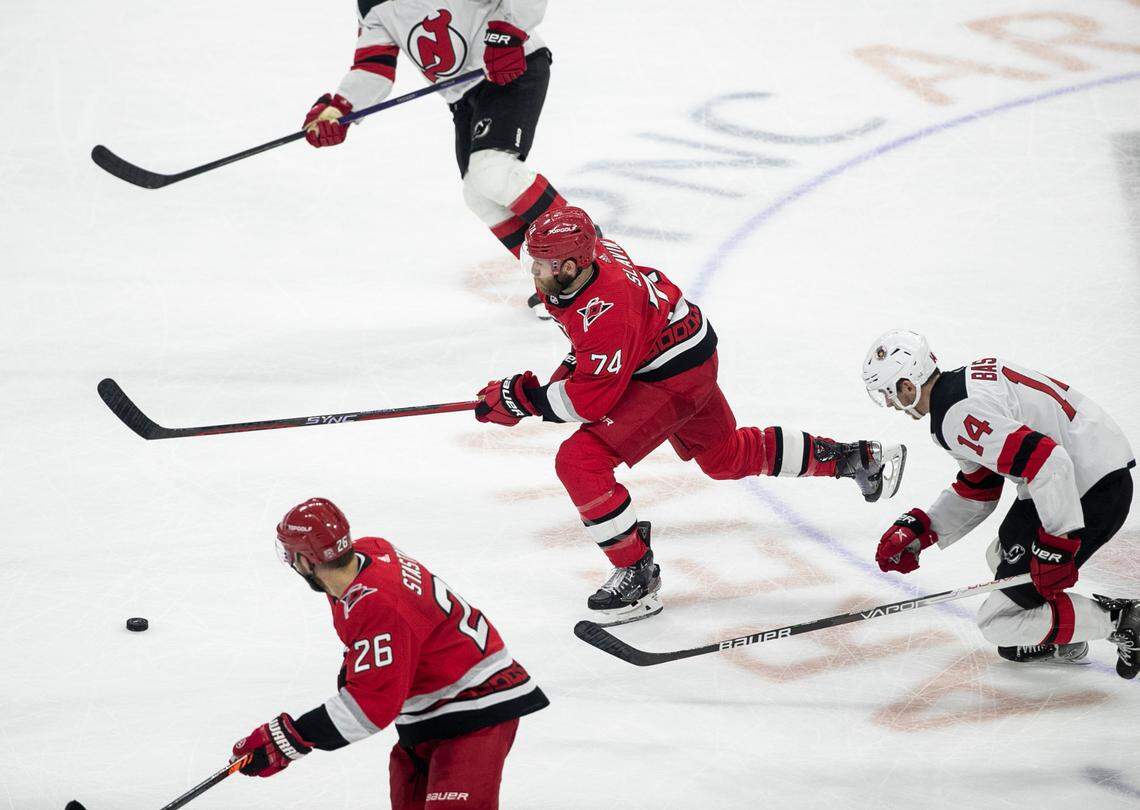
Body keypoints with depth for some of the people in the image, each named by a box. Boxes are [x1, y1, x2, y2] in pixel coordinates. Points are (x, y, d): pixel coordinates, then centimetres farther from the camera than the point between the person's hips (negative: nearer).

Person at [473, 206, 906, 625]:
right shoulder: (589, 251, -12)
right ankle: (852, 458, 40)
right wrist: (574, 363, 11)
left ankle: (637, 573, -7)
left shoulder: (605, 315, -37)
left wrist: (522, 398, -27)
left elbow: (591, 401, -31)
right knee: (726, 457, 28)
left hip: (675, 377, -10)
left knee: (579, 461, -18)